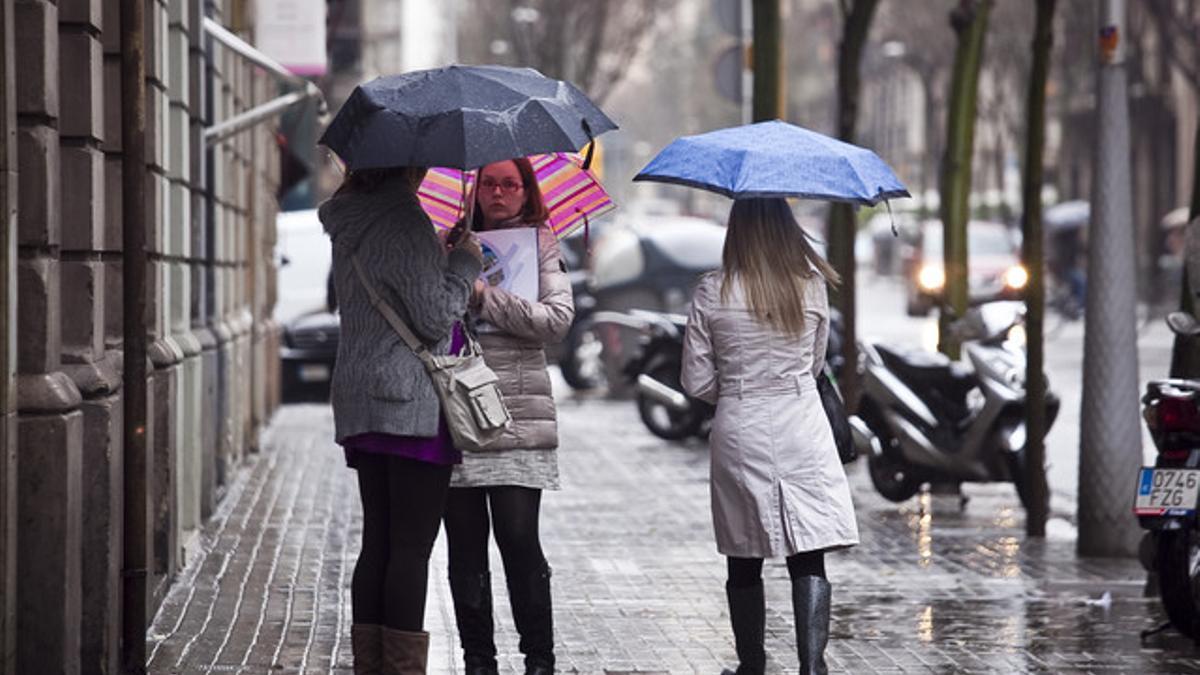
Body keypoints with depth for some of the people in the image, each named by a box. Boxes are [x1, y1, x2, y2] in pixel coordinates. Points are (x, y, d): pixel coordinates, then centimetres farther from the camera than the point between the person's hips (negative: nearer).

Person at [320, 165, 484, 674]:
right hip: (412, 403, -8)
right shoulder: (404, 222, -14)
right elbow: (434, 317, -15)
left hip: (360, 401, 8)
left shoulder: (350, 225, 13)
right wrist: (465, 265, -1)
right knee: (411, 546, -5)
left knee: (377, 542, 11)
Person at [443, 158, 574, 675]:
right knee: (465, 543, 3)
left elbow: (558, 319, -7)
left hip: (517, 413, -3)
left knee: (518, 537, -9)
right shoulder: (456, 245, 14)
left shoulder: (540, 245, 6)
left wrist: (485, 295, -12)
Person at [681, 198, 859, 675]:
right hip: (802, 430, 0)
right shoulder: (811, 286, -1)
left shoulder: (711, 293, -6)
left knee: (745, 562, 12)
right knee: (808, 560, -2)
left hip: (738, 435, 0)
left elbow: (696, 381, -1)